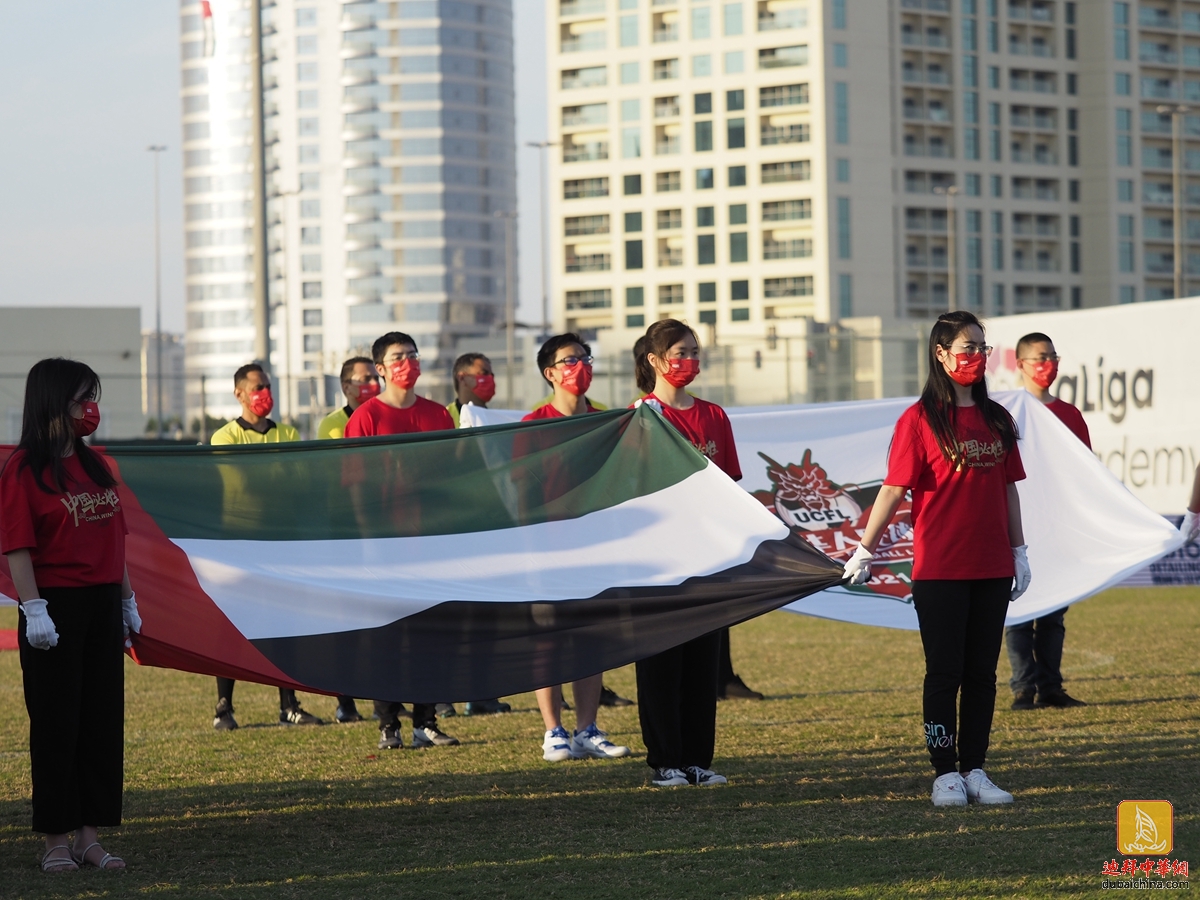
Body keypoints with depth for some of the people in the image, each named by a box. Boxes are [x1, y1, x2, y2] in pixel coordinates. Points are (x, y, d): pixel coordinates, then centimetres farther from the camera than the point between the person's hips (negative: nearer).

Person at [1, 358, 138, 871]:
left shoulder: (94, 464, 12)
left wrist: (127, 600, 17)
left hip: (102, 606, 7)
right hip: (55, 608, -7)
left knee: (103, 719, 7)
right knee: (56, 722, 0)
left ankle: (89, 837, 15)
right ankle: (56, 841, 9)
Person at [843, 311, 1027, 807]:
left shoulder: (996, 418, 10)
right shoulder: (920, 419, -5)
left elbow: (1008, 488, 14)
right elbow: (894, 489, -6)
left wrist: (1019, 551, 12)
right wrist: (864, 550, -7)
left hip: (991, 568, 5)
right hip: (939, 571, -5)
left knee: (982, 673, 8)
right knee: (945, 672, 0)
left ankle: (975, 770, 14)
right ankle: (945, 774, 6)